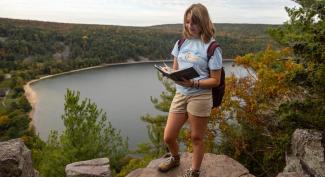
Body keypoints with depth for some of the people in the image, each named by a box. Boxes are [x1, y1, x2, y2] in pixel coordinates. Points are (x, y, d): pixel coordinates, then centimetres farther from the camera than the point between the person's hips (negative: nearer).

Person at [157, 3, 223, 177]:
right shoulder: (181, 43, 7)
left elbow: (215, 80, -9)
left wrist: (194, 83, -24)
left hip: (200, 97, -5)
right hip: (180, 94, 5)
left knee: (196, 138, 9)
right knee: (168, 137, 9)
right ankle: (175, 159, 41)